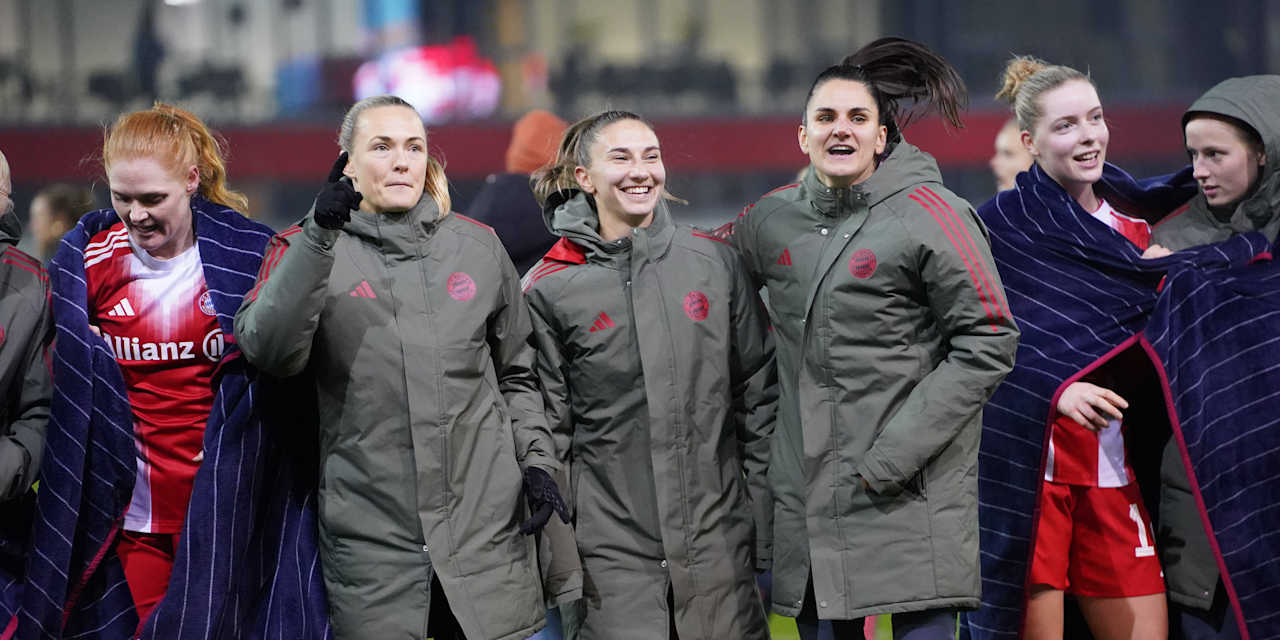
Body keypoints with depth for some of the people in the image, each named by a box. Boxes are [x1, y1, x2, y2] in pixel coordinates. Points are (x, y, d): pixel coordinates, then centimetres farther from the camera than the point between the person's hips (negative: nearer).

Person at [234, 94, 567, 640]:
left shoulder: (478, 246, 10)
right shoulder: (304, 249, 2)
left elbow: (515, 374, 20)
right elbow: (268, 351, -17)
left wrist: (536, 459, 6)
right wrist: (320, 236, -23)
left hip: (484, 524, 2)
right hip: (370, 530, -2)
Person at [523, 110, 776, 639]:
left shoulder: (715, 262, 6)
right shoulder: (551, 290, 0)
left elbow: (759, 394, 9)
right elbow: (545, 428, 2)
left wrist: (765, 519, 5)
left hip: (719, 539, 2)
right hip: (613, 551, -2)